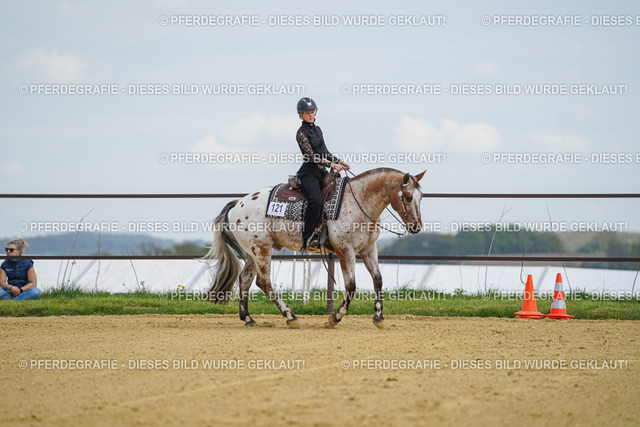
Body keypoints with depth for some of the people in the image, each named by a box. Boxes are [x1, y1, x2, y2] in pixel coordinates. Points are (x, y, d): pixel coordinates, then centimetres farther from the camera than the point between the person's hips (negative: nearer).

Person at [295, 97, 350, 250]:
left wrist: (339, 162, 10)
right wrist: (332, 165, -18)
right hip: (308, 173, -8)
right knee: (316, 200, -31)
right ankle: (308, 236, -26)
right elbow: (312, 156, -14)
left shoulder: (317, 130, 17)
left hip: (321, 172, 8)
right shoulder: (302, 133, -7)